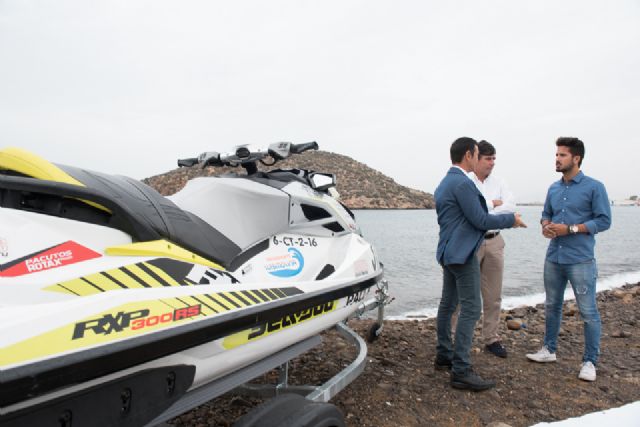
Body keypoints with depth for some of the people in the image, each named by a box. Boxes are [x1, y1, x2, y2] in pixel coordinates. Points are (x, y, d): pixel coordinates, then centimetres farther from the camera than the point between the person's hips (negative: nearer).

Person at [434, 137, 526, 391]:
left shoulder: (445, 183, 13)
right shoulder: (463, 183, -18)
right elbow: (480, 220, -18)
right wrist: (510, 219, -4)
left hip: (448, 251, 11)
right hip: (463, 253, -10)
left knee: (448, 304, 16)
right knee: (470, 310, -7)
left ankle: (444, 356, 26)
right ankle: (461, 372, -3)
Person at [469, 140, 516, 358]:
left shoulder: (498, 182, 10)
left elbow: (511, 207, -4)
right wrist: (493, 203, -6)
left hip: (494, 242, 5)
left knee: (493, 295, 10)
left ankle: (491, 339, 21)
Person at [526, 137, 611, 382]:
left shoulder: (594, 187, -7)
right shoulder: (554, 189, 9)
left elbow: (604, 221, -10)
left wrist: (570, 229, -17)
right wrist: (546, 226, -3)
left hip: (580, 260, -6)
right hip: (554, 258, 6)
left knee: (588, 312, 1)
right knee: (551, 306, 16)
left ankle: (590, 362, 15)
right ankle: (549, 350, 31)